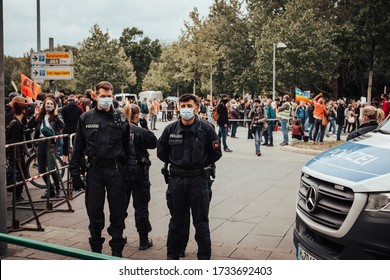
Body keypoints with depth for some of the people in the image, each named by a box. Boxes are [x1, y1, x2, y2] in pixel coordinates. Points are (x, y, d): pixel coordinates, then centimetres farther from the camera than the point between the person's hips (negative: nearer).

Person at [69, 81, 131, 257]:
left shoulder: (120, 118, 2)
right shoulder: (86, 118, 3)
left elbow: (127, 146, 3)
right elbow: (78, 146, 5)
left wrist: (127, 170, -1)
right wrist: (75, 171, 1)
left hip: (115, 169, -1)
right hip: (94, 169, 1)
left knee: (118, 211, 6)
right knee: (94, 211, 9)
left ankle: (117, 250, 20)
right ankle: (96, 248, 26)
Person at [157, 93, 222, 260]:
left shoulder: (206, 129, -6)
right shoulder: (170, 129, -1)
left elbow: (216, 153, 1)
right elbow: (161, 152, 11)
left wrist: (202, 164, 1)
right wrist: (175, 163, 8)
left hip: (199, 179, -2)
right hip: (176, 180, 2)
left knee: (201, 222, 6)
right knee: (176, 221, 14)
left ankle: (204, 257, 19)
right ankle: (172, 255, 27)